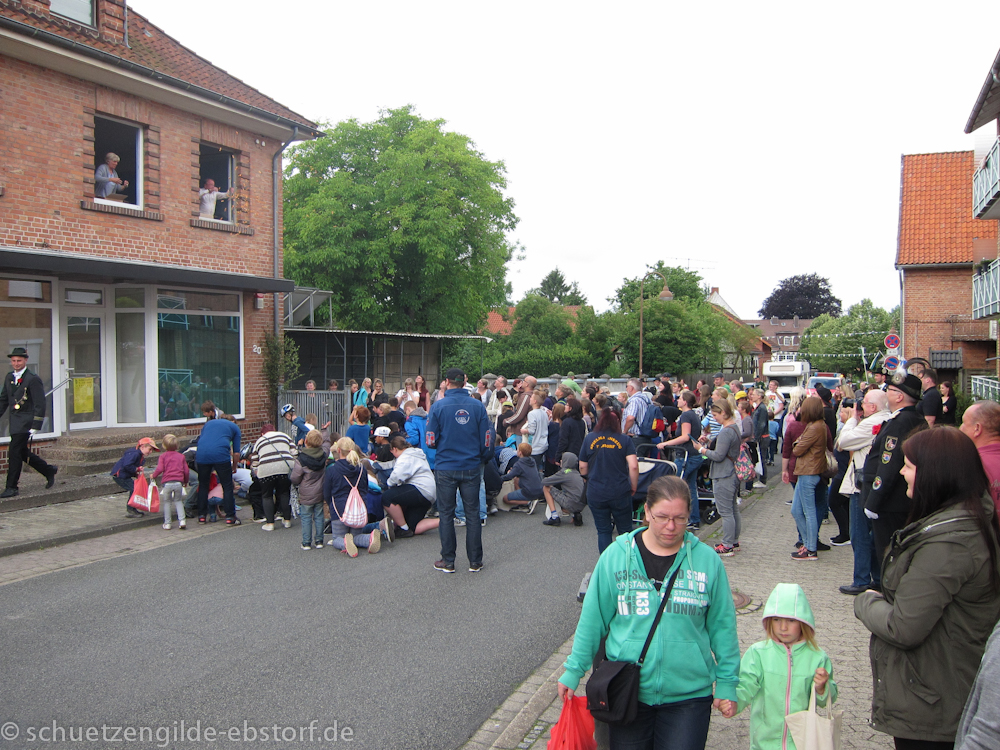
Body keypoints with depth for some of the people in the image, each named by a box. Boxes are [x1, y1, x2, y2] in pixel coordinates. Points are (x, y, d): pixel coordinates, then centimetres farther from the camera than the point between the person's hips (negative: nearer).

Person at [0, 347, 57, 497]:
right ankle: (48, 470, 30)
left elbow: (40, 404, -14)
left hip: (25, 421, -8)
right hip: (14, 421, 8)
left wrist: (36, 426, -17)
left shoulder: (33, 379, -11)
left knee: (14, 452, -8)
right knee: (22, 452, 13)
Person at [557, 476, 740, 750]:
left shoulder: (707, 560, -4)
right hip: (627, 694, 0)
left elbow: (722, 625, 5)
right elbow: (593, 619, 2)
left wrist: (727, 682, 5)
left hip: (688, 696, 0)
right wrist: (574, 670, 5)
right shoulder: (616, 555, -5)